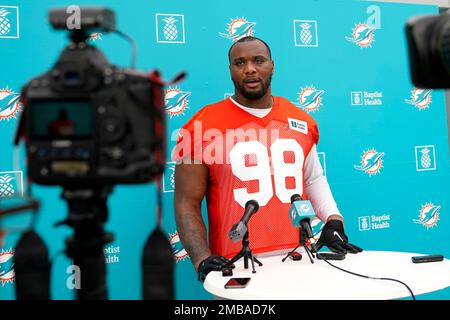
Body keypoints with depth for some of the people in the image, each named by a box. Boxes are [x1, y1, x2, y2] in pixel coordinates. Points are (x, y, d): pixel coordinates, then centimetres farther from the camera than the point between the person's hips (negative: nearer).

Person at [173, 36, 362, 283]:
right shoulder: (202, 127, -7)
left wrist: (333, 220, 3)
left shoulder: (301, 122, 6)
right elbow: (187, 203, -6)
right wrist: (202, 259, -18)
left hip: (298, 259, 4)